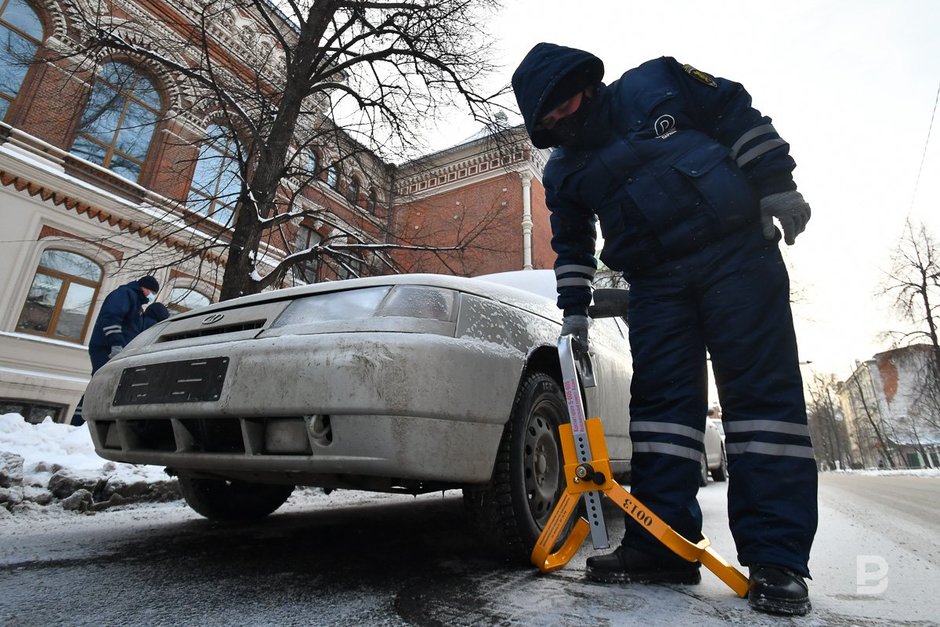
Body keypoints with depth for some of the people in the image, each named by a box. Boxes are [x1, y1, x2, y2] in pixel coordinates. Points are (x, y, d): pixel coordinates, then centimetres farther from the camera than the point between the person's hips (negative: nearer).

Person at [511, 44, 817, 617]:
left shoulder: (657, 82, 4)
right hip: (656, 283, 3)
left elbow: (738, 114, 6)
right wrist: (575, 312, 8)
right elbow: (573, 248, 15)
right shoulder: (563, 172, 11)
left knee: (762, 391, -8)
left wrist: (776, 185, -2)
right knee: (660, 401, -5)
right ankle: (661, 544, 0)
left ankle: (776, 558, -3)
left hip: (737, 250, -2)